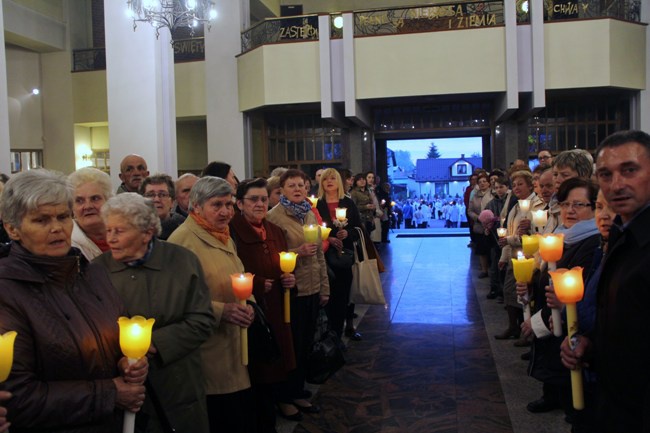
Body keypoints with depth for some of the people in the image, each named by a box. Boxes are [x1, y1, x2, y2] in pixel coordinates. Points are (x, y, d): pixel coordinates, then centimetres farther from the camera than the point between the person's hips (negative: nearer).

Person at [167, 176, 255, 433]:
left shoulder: (224, 236, 12)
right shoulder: (182, 240, -15)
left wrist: (247, 304, 0)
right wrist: (220, 310, -25)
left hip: (236, 346, 8)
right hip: (208, 352, -8)